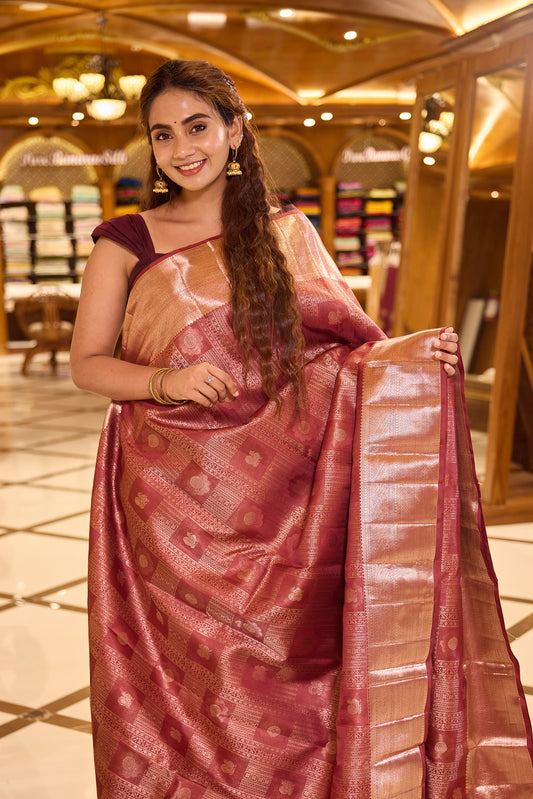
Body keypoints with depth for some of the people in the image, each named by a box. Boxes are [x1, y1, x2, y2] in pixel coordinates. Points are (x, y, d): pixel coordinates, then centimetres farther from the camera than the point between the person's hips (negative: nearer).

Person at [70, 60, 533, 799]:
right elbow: (86, 364, 3)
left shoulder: (286, 231, 8)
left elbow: (348, 339, 7)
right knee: (178, 676, 4)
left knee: (272, 675, 3)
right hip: (167, 496, -1)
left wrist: (416, 357, -13)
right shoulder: (127, 242, 3)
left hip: (276, 495, 1)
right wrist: (167, 381, -15)